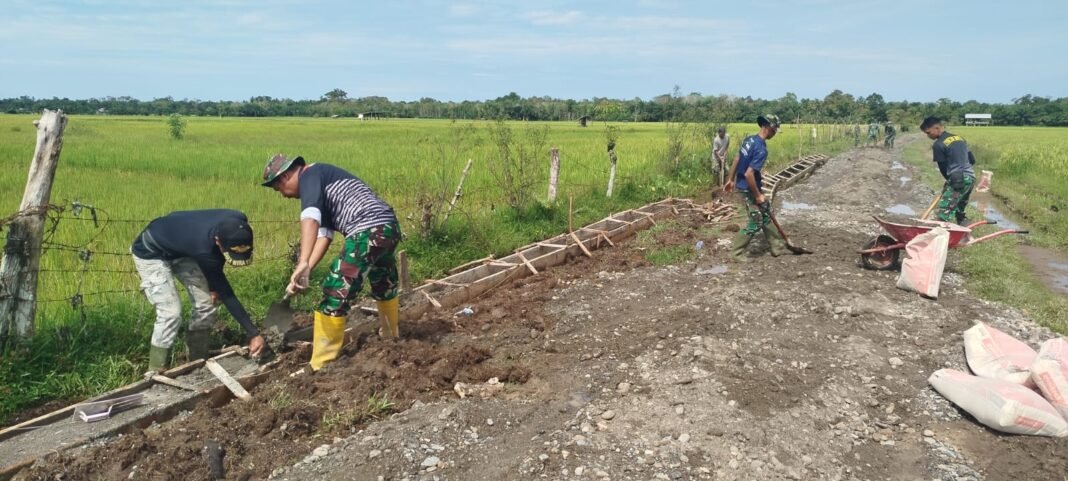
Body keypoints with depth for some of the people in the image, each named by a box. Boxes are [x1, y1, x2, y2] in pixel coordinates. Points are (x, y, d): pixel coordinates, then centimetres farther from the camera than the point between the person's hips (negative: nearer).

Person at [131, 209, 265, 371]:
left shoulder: (238, 223, -27)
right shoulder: (203, 249, -43)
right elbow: (226, 295, -33)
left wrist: (215, 285, -6)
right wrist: (253, 334, -30)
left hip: (181, 249, 7)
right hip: (151, 253, -7)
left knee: (206, 304, 0)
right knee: (171, 313, -20)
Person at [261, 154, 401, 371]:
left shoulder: (309, 175, -3)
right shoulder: (320, 184, 26)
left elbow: (310, 217, -24)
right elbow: (324, 234, 16)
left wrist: (302, 263, -34)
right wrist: (306, 270, 4)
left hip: (368, 232, -10)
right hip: (389, 227, 10)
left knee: (335, 294, -3)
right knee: (384, 286, 30)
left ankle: (321, 366, 4)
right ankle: (392, 336, 53)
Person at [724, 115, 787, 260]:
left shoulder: (749, 139, 1)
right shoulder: (761, 149, -26)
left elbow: (737, 159, 10)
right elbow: (749, 174, -30)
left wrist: (732, 180, 20)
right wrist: (757, 195, -19)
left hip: (742, 185, 9)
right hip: (748, 189, -9)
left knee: (766, 214, 20)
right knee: (756, 222, 4)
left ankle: (776, 245, 32)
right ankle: (737, 252, 13)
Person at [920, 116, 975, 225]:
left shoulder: (938, 145, -8)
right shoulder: (960, 138, 16)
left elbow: (943, 168, -2)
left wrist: (950, 180, 15)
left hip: (958, 180, -9)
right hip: (971, 176, 9)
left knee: (944, 212, -11)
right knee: (959, 210, 19)